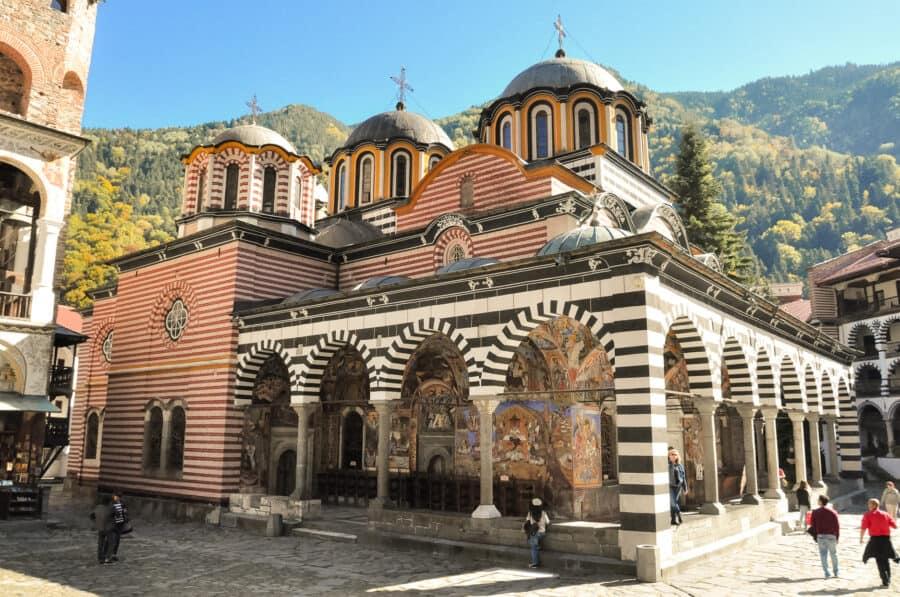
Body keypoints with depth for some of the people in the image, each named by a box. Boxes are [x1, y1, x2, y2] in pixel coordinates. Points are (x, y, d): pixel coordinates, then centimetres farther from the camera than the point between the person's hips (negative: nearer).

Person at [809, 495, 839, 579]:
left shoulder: (815, 512, -1)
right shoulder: (833, 512, -2)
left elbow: (813, 526, -1)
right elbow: (837, 526, -2)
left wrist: (815, 537, 7)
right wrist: (837, 537, 6)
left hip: (820, 536, -1)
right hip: (831, 536, 1)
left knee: (823, 554, 4)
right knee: (833, 554, 15)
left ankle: (827, 573, 1)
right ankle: (836, 572, 22)